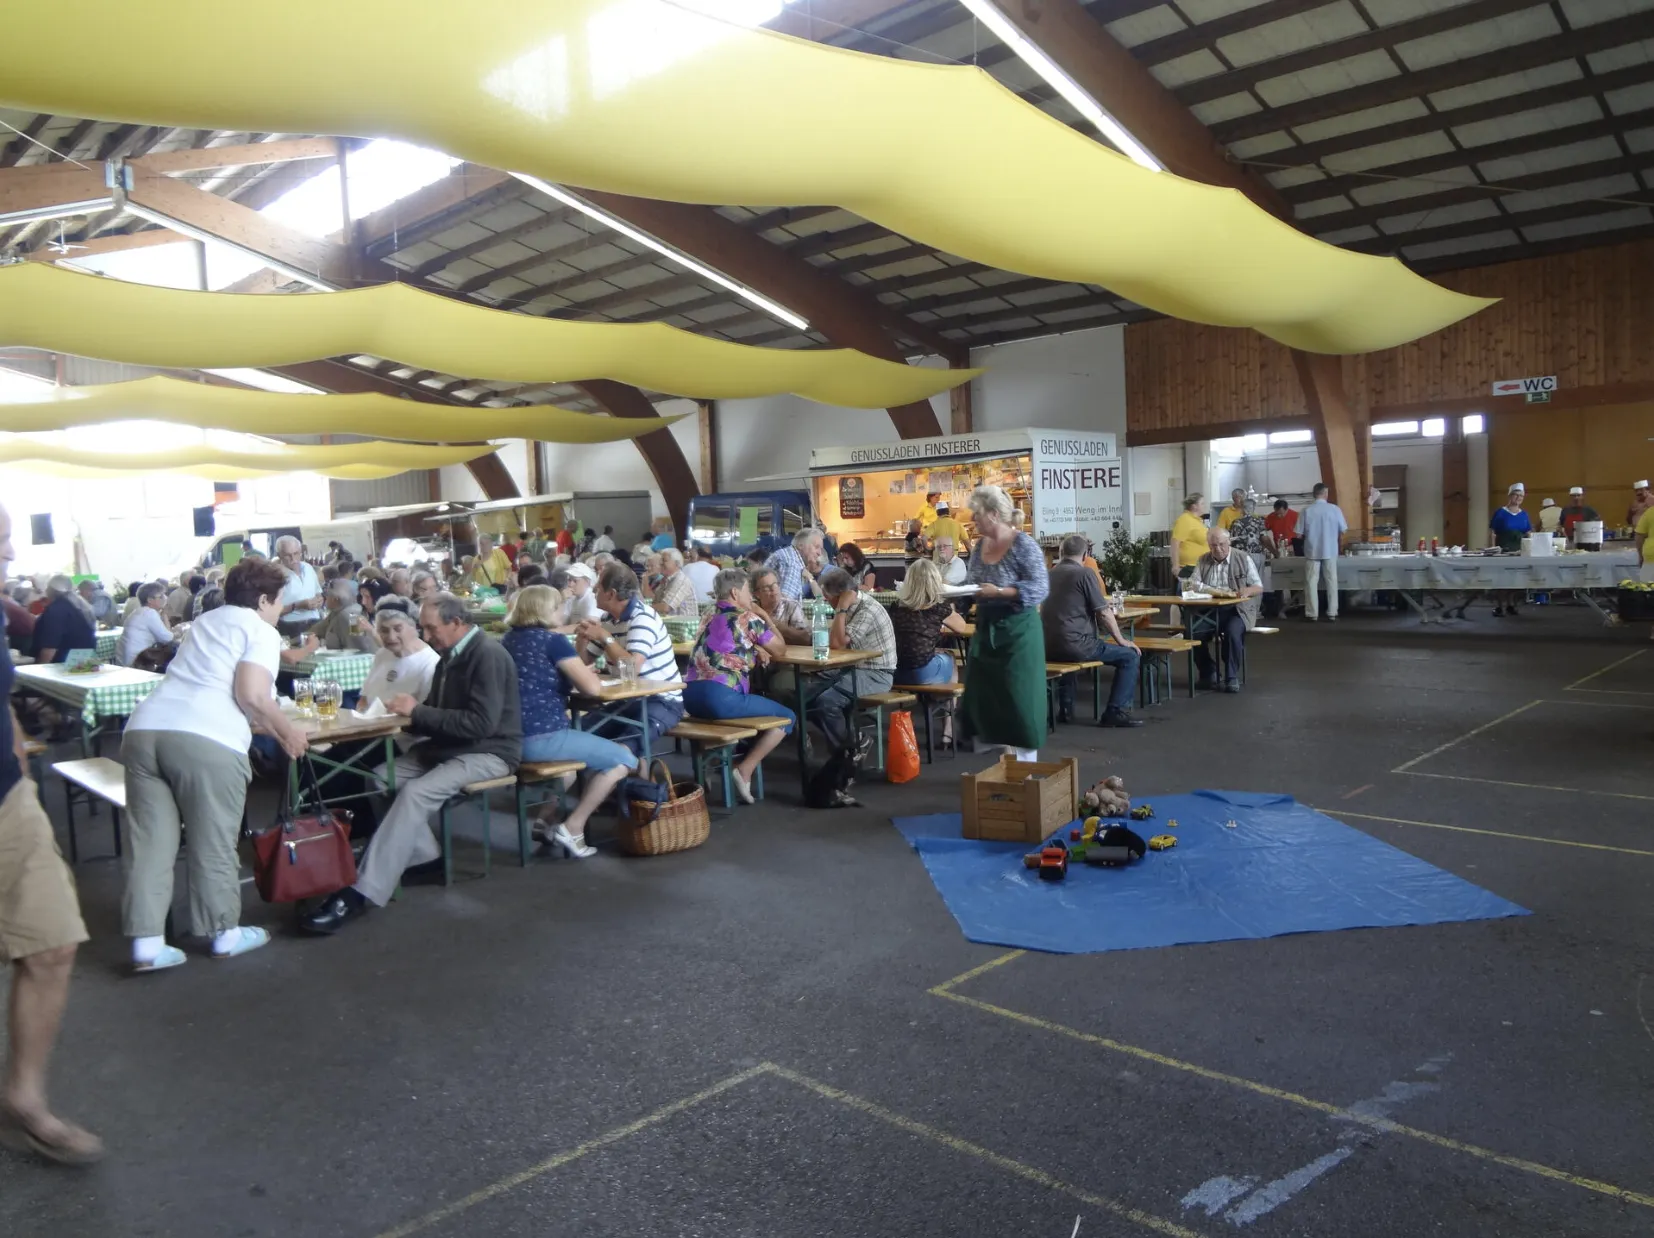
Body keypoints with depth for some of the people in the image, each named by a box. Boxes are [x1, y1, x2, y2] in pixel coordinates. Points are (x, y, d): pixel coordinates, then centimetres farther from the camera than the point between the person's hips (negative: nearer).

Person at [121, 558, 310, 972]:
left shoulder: (205, 622, 29)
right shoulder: (262, 631, 6)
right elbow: (252, 696, -9)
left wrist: (274, 730, 40)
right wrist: (287, 732, 7)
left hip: (144, 728, 7)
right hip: (205, 740, -7)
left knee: (151, 841, 9)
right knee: (213, 843, 7)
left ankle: (147, 943, 10)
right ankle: (224, 934, 20)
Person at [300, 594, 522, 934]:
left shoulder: (488, 655, -17)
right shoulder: (450, 655, 11)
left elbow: (482, 722, -25)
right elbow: (441, 713, 16)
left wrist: (418, 712, -21)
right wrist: (411, 713, -7)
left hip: (487, 751, -9)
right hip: (449, 744, 10)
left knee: (415, 792, -28)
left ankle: (361, 894, -29)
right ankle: (425, 856, 2)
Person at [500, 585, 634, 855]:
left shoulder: (509, 639, 16)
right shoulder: (552, 640, -8)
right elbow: (591, 688, -12)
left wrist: (577, 671, 21)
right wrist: (584, 673, 10)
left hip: (511, 739, 9)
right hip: (541, 738, -9)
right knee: (622, 759, 0)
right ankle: (572, 828, -3)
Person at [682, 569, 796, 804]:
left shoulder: (710, 617, 23)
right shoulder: (747, 618, 1)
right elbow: (780, 644, 13)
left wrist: (756, 649, 14)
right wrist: (764, 615, 24)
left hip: (690, 696, 8)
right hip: (720, 697, -8)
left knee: (758, 702, 33)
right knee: (787, 717, 5)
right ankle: (745, 770, -5)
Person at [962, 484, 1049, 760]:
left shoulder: (1024, 545, -15)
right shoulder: (979, 546, 7)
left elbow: (1040, 589, -20)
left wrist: (999, 592, -27)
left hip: (1017, 630, -8)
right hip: (986, 629, 8)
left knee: (1020, 701, -2)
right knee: (986, 699, 10)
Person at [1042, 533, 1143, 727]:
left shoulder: (1051, 574, 14)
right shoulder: (1085, 573, -6)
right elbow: (1103, 613, -7)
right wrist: (1121, 640, 5)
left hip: (1049, 646, 7)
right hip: (1074, 645, -7)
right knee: (1130, 656, 4)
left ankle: (1065, 709, 33)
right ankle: (1116, 711, -1)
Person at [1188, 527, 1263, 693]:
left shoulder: (1243, 559, 5)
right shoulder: (1203, 561, 11)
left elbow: (1258, 586, 3)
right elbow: (1194, 585, 3)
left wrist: (1247, 591, -20)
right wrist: (1215, 591, -16)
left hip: (1237, 610, -2)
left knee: (1233, 631, -34)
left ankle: (1232, 677, -17)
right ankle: (1208, 673, -4)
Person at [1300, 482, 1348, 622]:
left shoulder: (1306, 510, -7)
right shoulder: (1335, 509, -5)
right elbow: (1342, 531, 0)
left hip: (1312, 551, -1)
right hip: (1330, 551, 1)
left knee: (1311, 582, 5)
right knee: (1331, 581, 9)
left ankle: (1312, 614, 4)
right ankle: (1332, 613, 9)